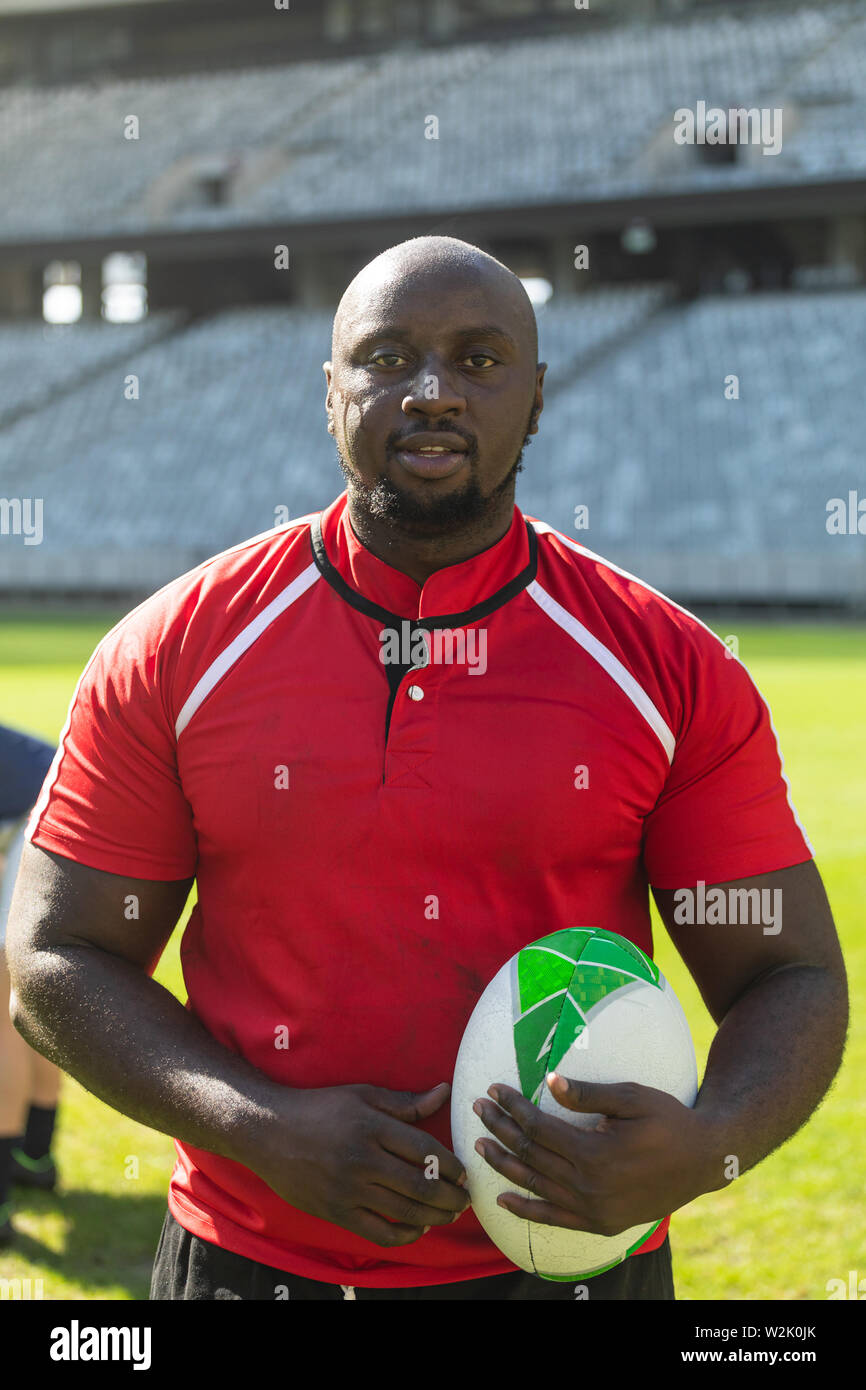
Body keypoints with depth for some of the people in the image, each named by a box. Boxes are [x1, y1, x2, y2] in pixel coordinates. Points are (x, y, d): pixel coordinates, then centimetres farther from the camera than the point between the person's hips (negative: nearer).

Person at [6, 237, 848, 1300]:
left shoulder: (672, 669, -5)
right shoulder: (173, 653, -4)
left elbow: (791, 977, -1)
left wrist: (705, 1148, -21)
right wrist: (263, 1130, -16)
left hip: (576, 1254, 0)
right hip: (253, 1260, 0)